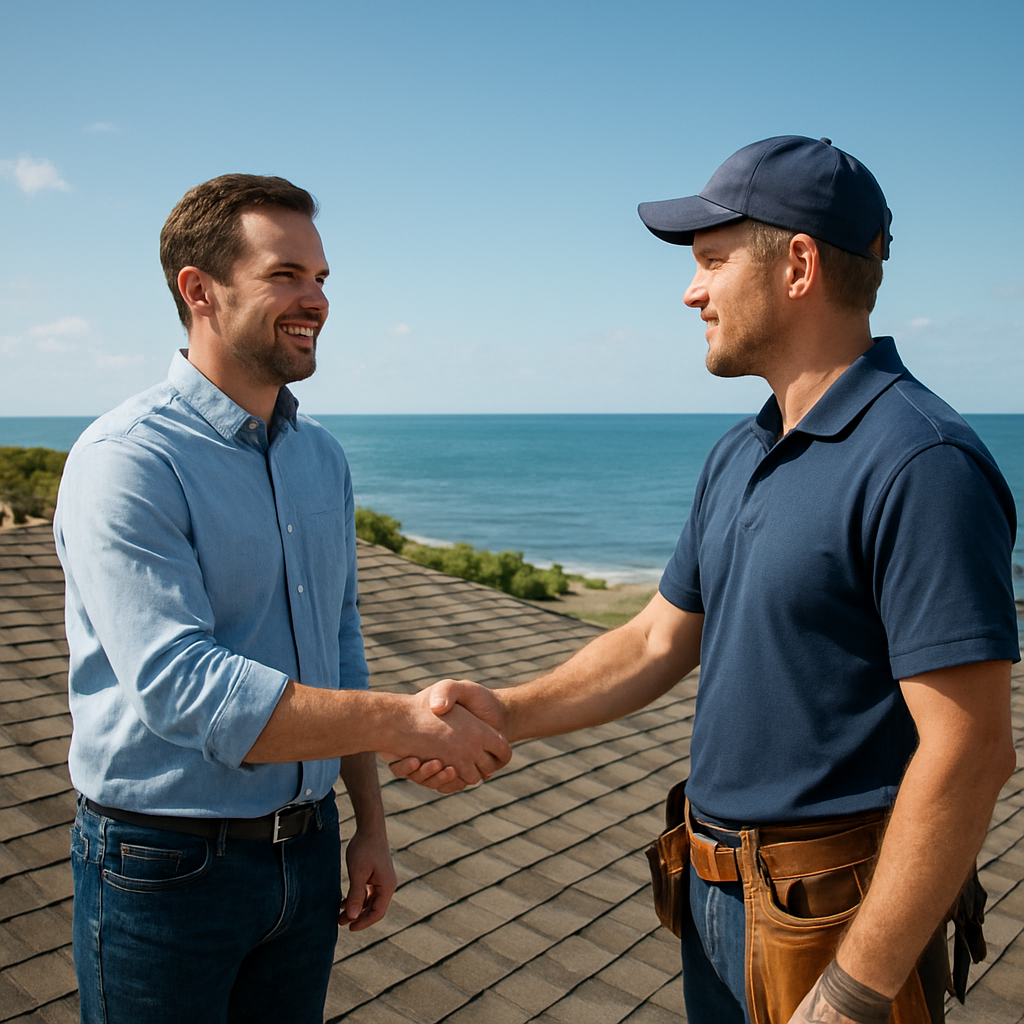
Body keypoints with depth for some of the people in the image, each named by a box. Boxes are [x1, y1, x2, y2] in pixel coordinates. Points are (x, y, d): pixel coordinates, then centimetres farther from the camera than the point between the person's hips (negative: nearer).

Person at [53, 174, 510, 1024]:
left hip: (307, 850, 6)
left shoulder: (322, 457, 5)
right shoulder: (127, 462, -18)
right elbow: (178, 687, -28)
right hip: (166, 862, -6)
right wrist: (405, 722, -28)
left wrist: (370, 822, 12)